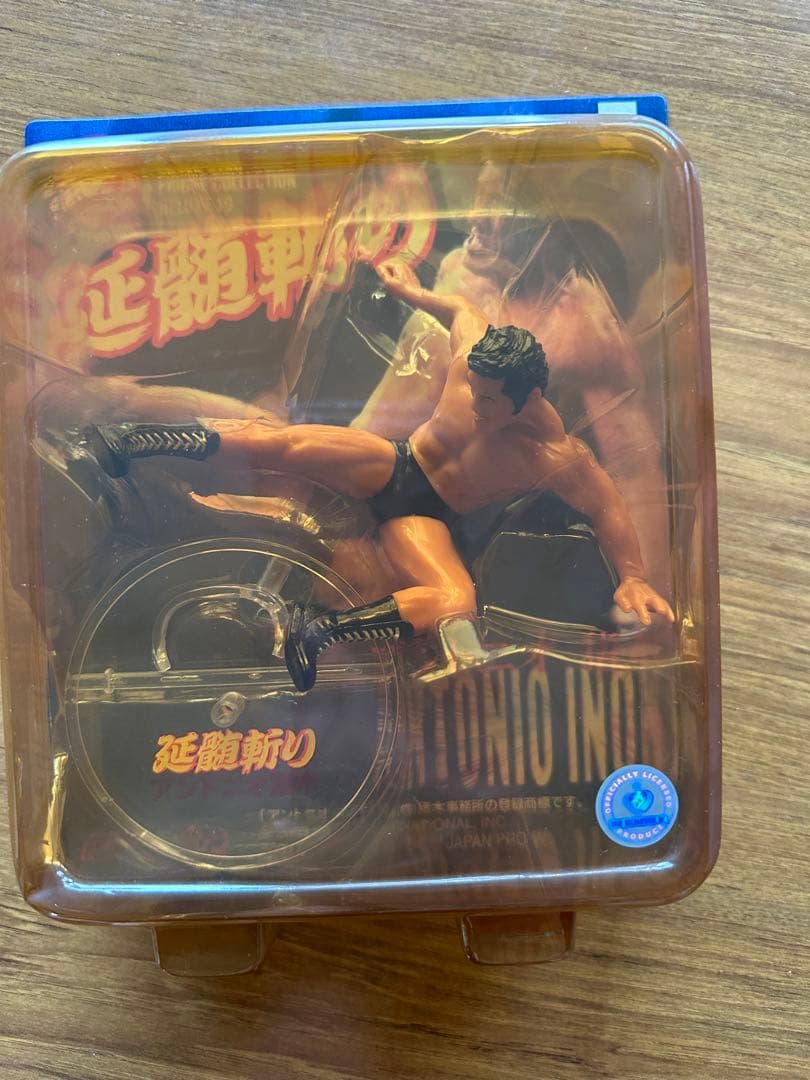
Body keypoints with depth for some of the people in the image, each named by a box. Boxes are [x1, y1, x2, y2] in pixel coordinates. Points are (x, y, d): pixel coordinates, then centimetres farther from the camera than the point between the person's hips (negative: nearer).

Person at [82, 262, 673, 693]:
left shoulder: (555, 456, -22)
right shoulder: (473, 355, -12)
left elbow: (608, 506, -15)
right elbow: (465, 309, 8)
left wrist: (633, 577, -26)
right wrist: (414, 292, 23)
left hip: (424, 514, -3)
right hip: (392, 462, 4)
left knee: (458, 602, -34)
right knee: (275, 440, -17)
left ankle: (320, 631, -33)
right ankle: (131, 441, -9)